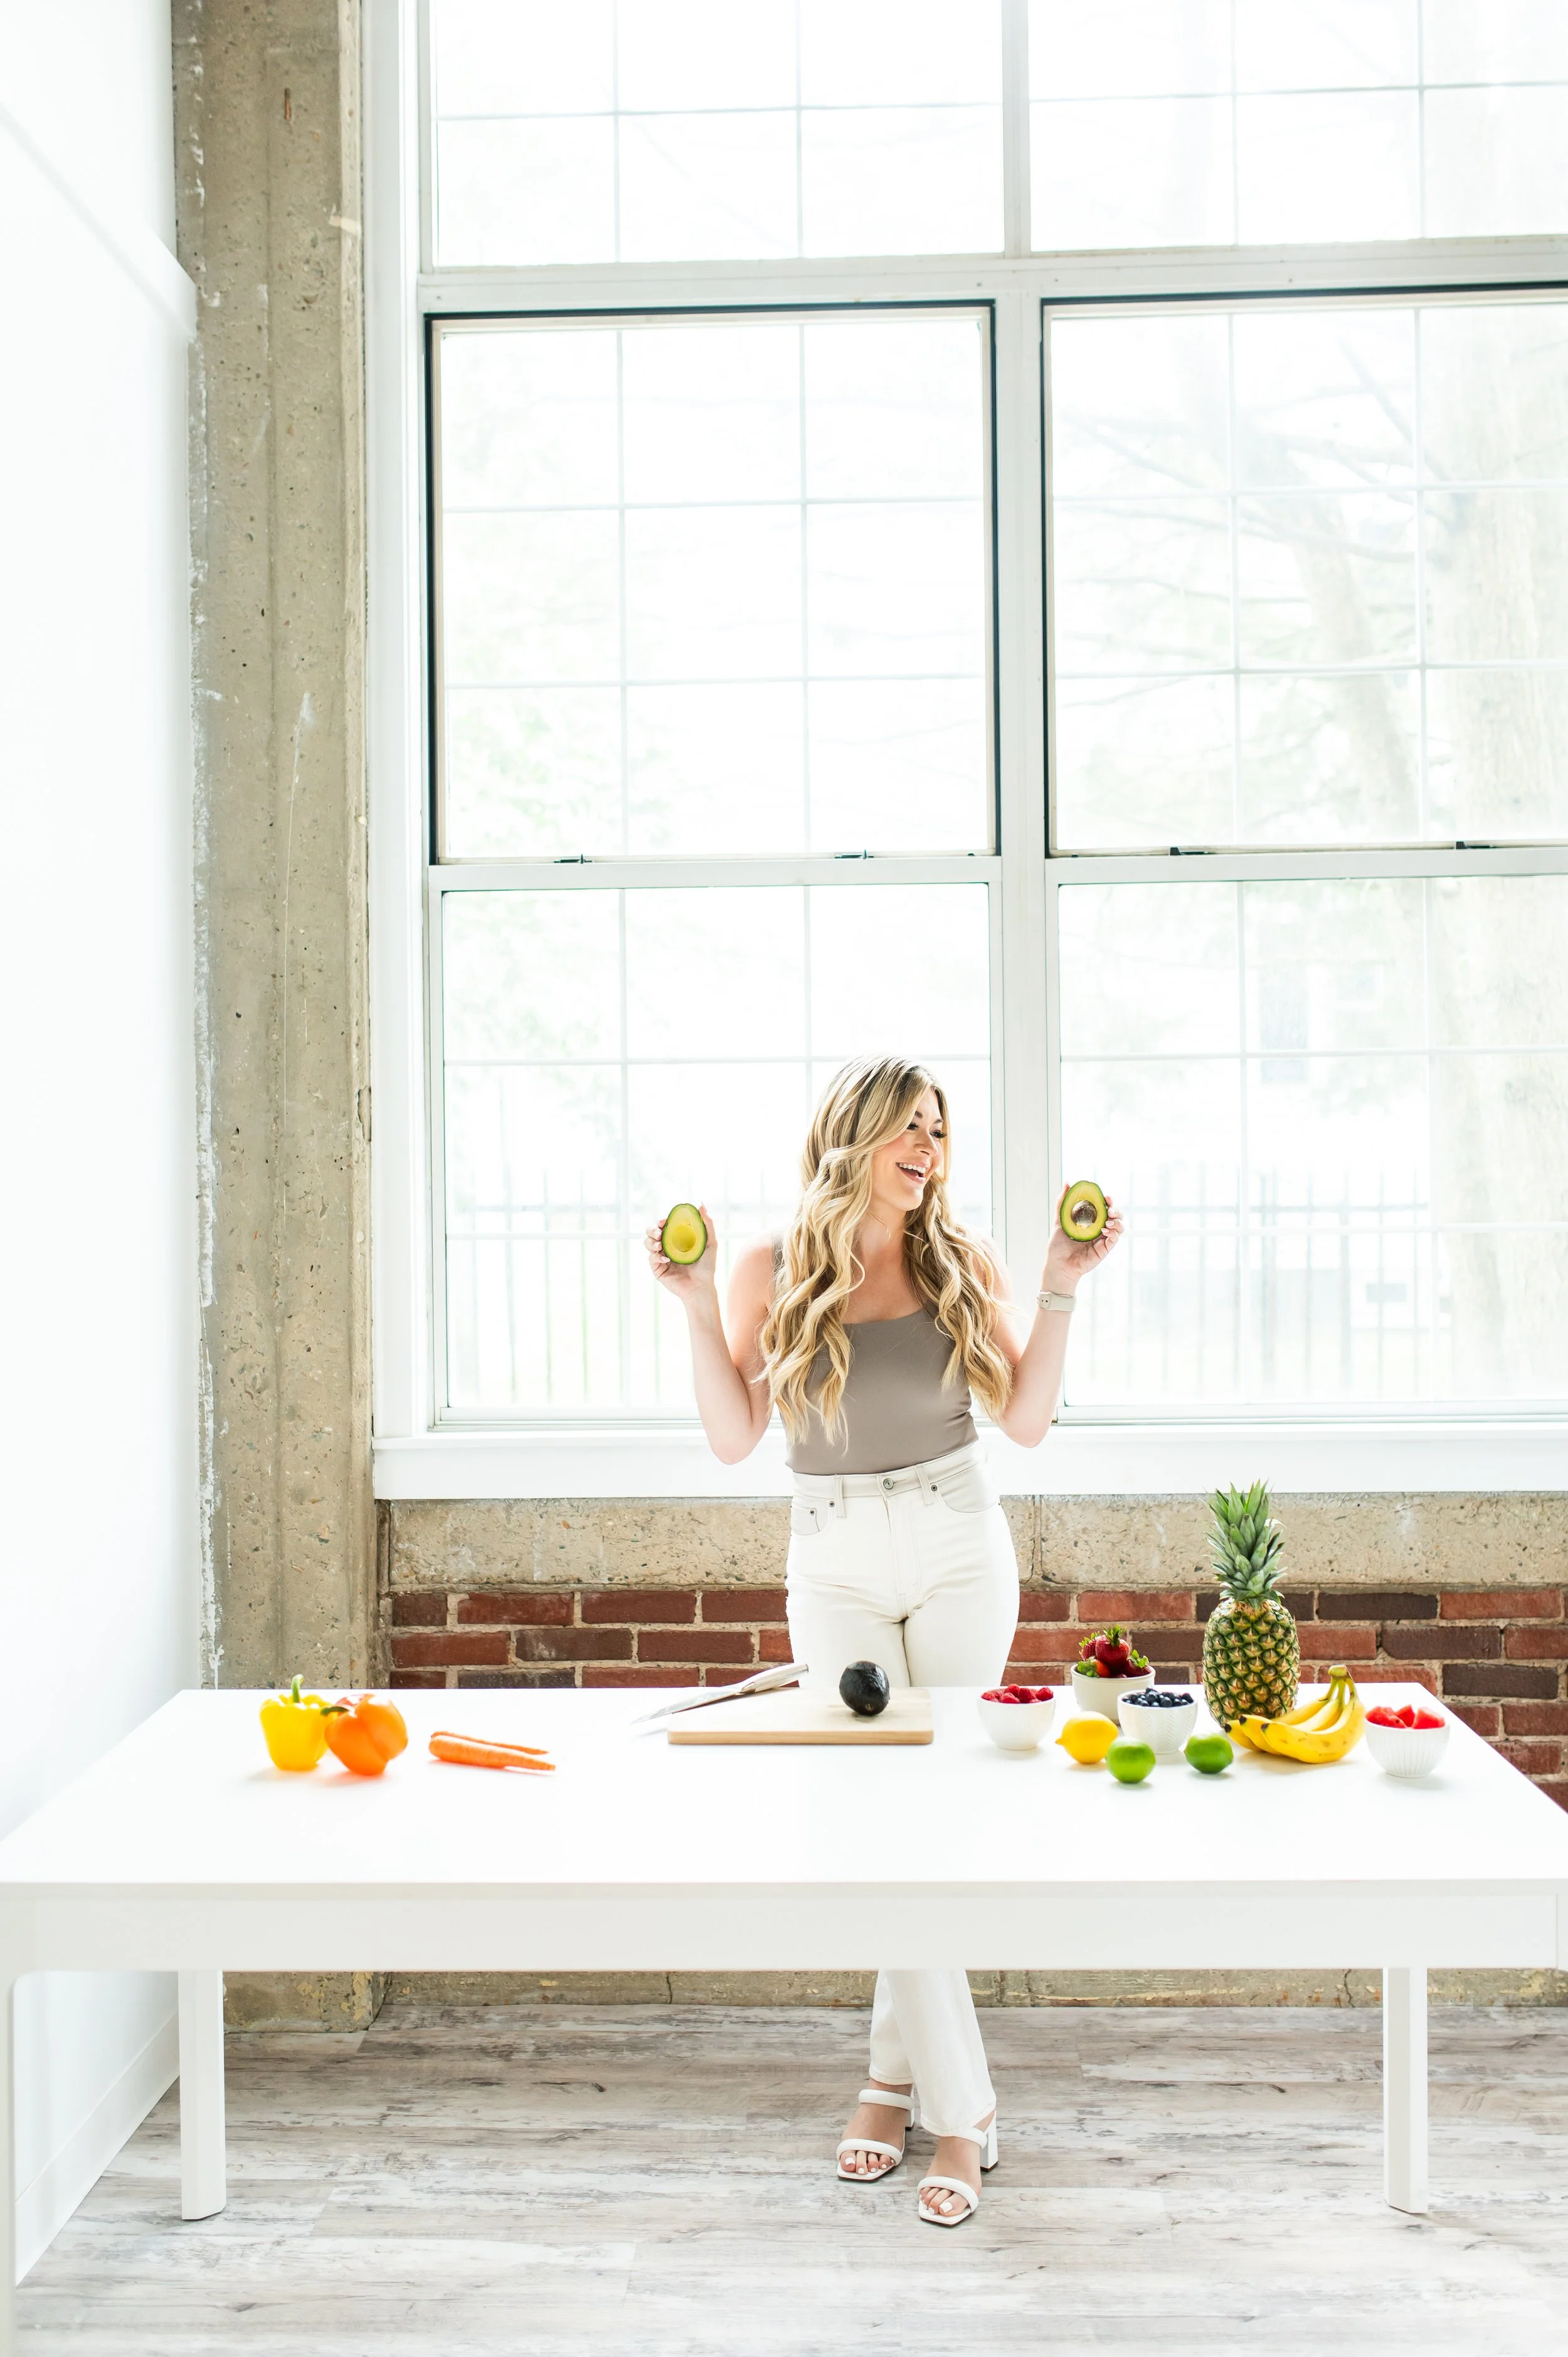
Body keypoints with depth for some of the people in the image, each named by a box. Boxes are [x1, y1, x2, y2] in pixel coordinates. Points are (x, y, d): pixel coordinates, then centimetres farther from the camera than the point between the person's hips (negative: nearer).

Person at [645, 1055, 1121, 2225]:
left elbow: (1027, 1418, 2)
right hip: (836, 1564, -1)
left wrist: (1062, 1289, -5)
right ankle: (961, 2104, 8)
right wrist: (697, 1306, -11)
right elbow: (735, 1437, -3)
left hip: (960, 1554, 1)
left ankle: (896, 2074, 18)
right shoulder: (776, 1269, -2)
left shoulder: (963, 1261, 1)